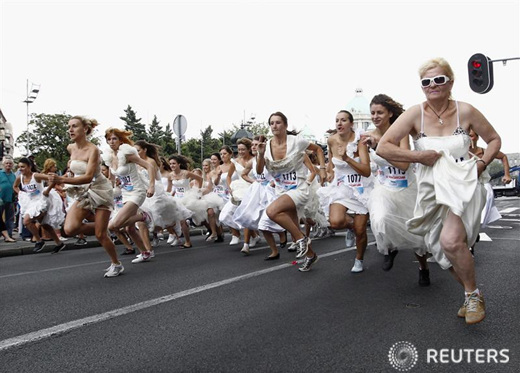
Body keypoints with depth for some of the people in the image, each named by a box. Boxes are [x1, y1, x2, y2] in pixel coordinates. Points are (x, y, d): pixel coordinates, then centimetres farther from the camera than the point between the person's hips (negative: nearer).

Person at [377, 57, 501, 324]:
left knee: (451, 240, -26)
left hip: (463, 185, -2)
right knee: (447, 251, 9)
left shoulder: (465, 111, -3)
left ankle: (473, 295, 0)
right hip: (432, 190, 2)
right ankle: (472, 296, 36)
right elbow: (383, 148, -12)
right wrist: (421, 157, -13)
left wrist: (482, 163, -4)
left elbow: (494, 139, 13)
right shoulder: (415, 114, -5)